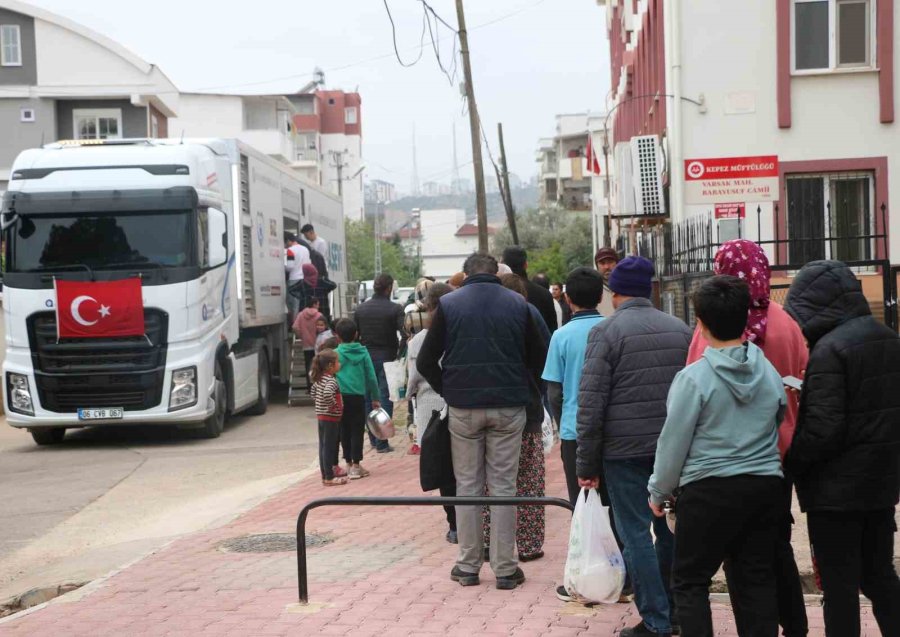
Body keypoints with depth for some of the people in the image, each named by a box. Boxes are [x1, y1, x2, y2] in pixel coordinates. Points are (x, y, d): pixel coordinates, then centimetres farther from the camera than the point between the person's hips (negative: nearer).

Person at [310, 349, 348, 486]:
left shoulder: (318, 379, 8)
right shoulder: (331, 381, -20)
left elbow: (314, 393, 21)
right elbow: (327, 394, -38)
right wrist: (334, 405, -23)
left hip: (322, 417, 9)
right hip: (331, 418, -9)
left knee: (324, 447, 14)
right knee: (329, 447, -4)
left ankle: (326, 473, 23)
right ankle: (329, 478, 1)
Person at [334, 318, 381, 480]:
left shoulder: (335, 354, -3)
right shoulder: (363, 352, 1)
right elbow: (371, 376, 2)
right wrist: (375, 398, 11)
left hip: (341, 397, 0)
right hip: (358, 397, 0)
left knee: (345, 431, 10)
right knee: (357, 431, 4)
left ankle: (349, 463, 17)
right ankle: (356, 466, 1)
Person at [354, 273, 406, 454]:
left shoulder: (361, 308, 4)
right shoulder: (394, 309, -9)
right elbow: (404, 333, -16)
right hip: (386, 358, -4)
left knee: (368, 399, 14)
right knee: (385, 398, -1)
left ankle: (373, 439, 21)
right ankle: (382, 443, -4)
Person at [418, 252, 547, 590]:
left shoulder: (448, 304, 0)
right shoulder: (518, 304, 3)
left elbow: (426, 362, -1)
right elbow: (538, 357, 4)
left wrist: (448, 391, 10)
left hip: (463, 408, 0)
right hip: (508, 407, 0)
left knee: (467, 484, 9)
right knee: (503, 485, 5)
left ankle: (468, 566, 12)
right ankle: (505, 569, 6)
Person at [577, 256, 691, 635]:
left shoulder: (607, 331, -6)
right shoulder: (680, 329, 8)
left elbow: (591, 402, -10)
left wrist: (586, 463, -5)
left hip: (625, 449, -5)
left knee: (636, 534, 1)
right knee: (671, 530, 15)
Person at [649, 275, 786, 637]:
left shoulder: (694, 378, -12)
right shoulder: (770, 374, 3)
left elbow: (673, 442, -7)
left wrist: (659, 490, 6)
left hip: (709, 490, -5)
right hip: (766, 485, 5)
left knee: (689, 581, 6)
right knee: (757, 580, 11)